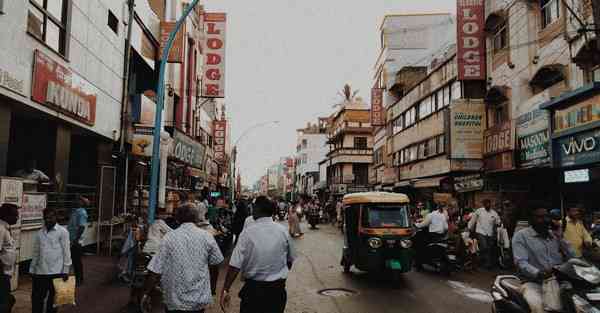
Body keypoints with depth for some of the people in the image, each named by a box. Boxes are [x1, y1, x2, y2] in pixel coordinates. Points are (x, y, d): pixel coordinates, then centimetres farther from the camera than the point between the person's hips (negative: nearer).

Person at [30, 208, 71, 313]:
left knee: (53, 298, 9)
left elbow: (66, 251, -5)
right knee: (36, 298, 5)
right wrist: (32, 269, 13)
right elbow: (35, 252, 14)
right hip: (40, 272, 4)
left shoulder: (62, 232, -5)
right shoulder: (39, 233, 9)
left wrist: (66, 270, -8)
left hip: (56, 272, -4)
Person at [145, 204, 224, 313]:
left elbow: (156, 271, -11)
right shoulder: (207, 236, -6)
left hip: (176, 301, -2)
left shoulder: (169, 237, -11)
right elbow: (215, 265, 3)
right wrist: (213, 286, 20)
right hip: (200, 300, 2)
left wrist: (146, 293, 3)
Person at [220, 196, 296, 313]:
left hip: (254, 288, -3)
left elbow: (235, 265, -17)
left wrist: (225, 290, -10)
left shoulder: (247, 232, -14)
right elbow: (290, 259, 7)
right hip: (278, 288, 3)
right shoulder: (283, 231, -5)